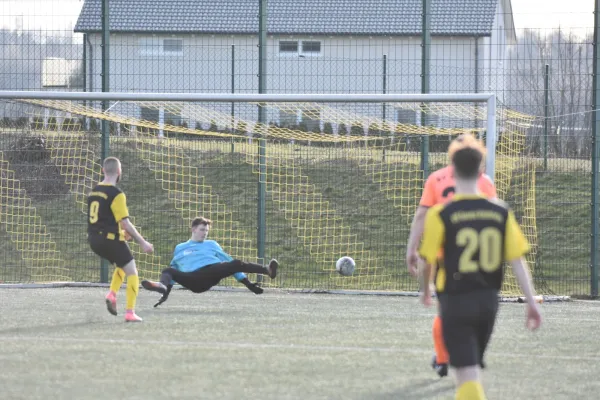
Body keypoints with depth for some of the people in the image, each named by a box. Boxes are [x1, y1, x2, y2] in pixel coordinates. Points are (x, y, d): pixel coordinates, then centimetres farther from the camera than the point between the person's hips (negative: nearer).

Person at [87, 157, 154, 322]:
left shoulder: (94, 191, 9)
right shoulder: (116, 194, -15)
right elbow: (125, 222, -17)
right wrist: (142, 242, -10)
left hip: (94, 240, 8)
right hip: (111, 240, -8)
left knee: (122, 265, 28)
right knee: (132, 272, 3)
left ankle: (112, 294, 7)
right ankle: (130, 313, -4)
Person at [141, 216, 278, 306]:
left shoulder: (212, 245, 28)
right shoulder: (180, 248, 30)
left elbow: (228, 262, 22)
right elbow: (174, 269, 31)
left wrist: (247, 283, 12)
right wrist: (167, 292, 19)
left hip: (213, 271, -1)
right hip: (194, 280, 1)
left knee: (236, 264, -27)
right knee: (168, 271, -24)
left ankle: (268, 271, -45)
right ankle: (163, 286, -58)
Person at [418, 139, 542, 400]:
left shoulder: (440, 214, -12)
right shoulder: (501, 212, -2)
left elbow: (428, 261, -5)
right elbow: (518, 261, -5)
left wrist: (425, 290, 15)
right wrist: (531, 302, -2)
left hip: (456, 302, -4)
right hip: (488, 300, 4)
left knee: (467, 372, -6)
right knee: (472, 368, 22)